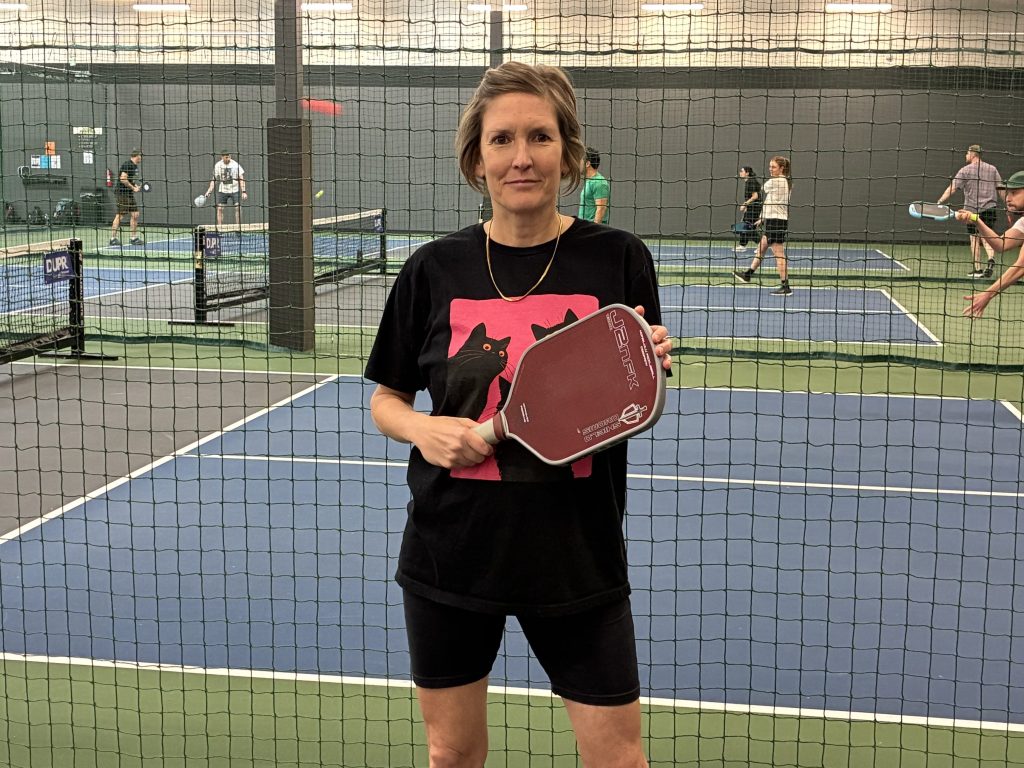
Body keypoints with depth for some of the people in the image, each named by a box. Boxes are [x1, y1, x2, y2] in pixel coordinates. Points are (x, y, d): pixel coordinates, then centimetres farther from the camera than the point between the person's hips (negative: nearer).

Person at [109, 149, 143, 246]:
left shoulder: (135, 166, 14)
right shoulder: (127, 165, -15)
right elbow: (123, 179, -23)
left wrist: (136, 186, 8)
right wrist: (133, 188, -16)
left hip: (129, 193, 10)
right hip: (121, 192, -10)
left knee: (135, 215, 7)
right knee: (119, 215, -8)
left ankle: (134, 238, 12)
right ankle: (113, 238, -3)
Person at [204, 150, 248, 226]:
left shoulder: (235, 164, -11)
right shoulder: (217, 165, -2)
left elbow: (241, 179, -10)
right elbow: (214, 179, 7)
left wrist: (243, 191, -18)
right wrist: (209, 191, 1)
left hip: (235, 190, -2)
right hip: (222, 190, 2)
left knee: (238, 208, -10)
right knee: (219, 208, -4)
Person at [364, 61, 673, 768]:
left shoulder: (618, 259, -5)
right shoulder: (435, 270, -3)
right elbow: (386, 399, 7)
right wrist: (421, 429, -14)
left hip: (579, 552, -1)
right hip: (453, 547, 1)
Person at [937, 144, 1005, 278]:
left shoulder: (965, 170, -2)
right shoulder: (992, 169, 8)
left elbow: (952, 188, -11)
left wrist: (939, 202, -14)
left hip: (973, 209, -3)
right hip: (989, 208, 3)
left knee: (975, 238, 5)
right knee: (986, 237, 8)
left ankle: (978, 269, 8)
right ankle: (991, 258, -20)